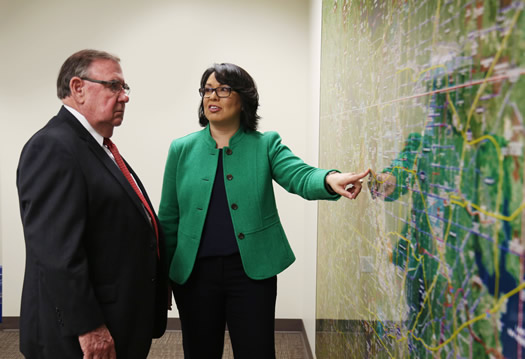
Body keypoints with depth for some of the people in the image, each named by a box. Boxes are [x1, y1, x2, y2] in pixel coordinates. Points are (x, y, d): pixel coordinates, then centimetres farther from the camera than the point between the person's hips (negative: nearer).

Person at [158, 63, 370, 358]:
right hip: (195, 273, 2)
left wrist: (330, 180, -40)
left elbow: (300, 176, -17)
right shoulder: (182, 149, 3)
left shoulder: (266, 144, 0)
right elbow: (169, 217, 6)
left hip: (252, 271, -1)